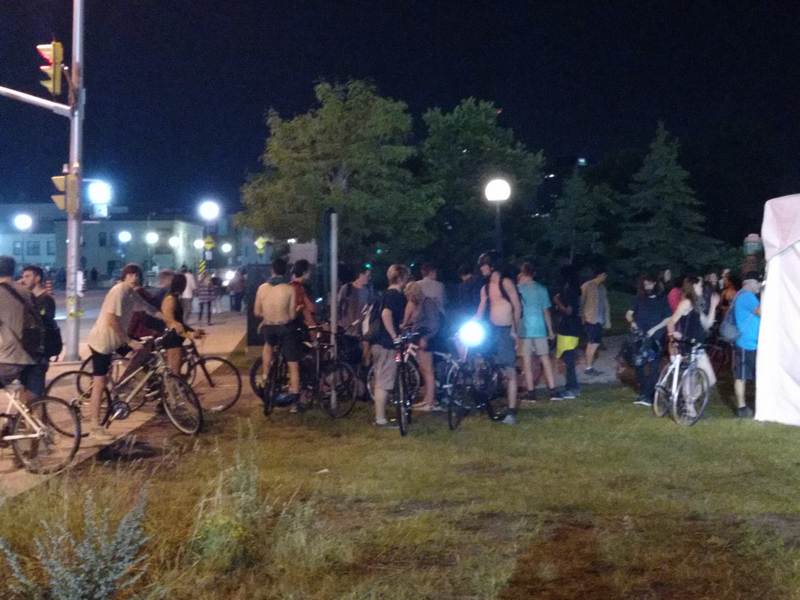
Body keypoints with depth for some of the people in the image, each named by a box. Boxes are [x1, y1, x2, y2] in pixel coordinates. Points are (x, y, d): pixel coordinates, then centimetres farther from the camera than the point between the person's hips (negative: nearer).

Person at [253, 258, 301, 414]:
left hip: (268, 328, 3)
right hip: (285, 328, -3)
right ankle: (294, 400, 1)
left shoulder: (262, 287, -2)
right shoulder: (290, 289, -11)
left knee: (268, 344, 39)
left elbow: (257, 312, 4)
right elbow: (292, 315, -9)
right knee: (293, 365, 5)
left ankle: (266, 375, 31)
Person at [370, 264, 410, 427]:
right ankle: (381, 419, -2)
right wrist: (395, 336, -25)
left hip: (381, 343, 10)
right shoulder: (396, 295, -14)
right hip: (387, 345, -10)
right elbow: (386, 314, -31)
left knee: (381, 382, 14)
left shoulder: (388, 294, 17)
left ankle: (379, 416, 21)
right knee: (384, 383, -6)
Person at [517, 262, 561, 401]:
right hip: (540, 328, 2)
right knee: (545, 359, 5)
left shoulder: (518, 288, -4)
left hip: (524, 330, -2)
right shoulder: (541, 289, 3)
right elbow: (546, 310, 7)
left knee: (527, 361, 3)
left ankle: (530, 392, 4)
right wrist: (550, 330, 12)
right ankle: (552, 390, 2)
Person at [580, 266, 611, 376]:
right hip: (591, 319, -7)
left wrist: (607, 319, 16)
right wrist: (582, 316, -15)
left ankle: (590, 367, 13)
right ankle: (588, 367, -2)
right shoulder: (587, 286, -7)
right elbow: (581, 301, -9)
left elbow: (605, 304, 18)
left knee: (595, 343, 7)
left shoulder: (602, 287, 15)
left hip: (599, 320, 7)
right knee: (593, 344, -8)